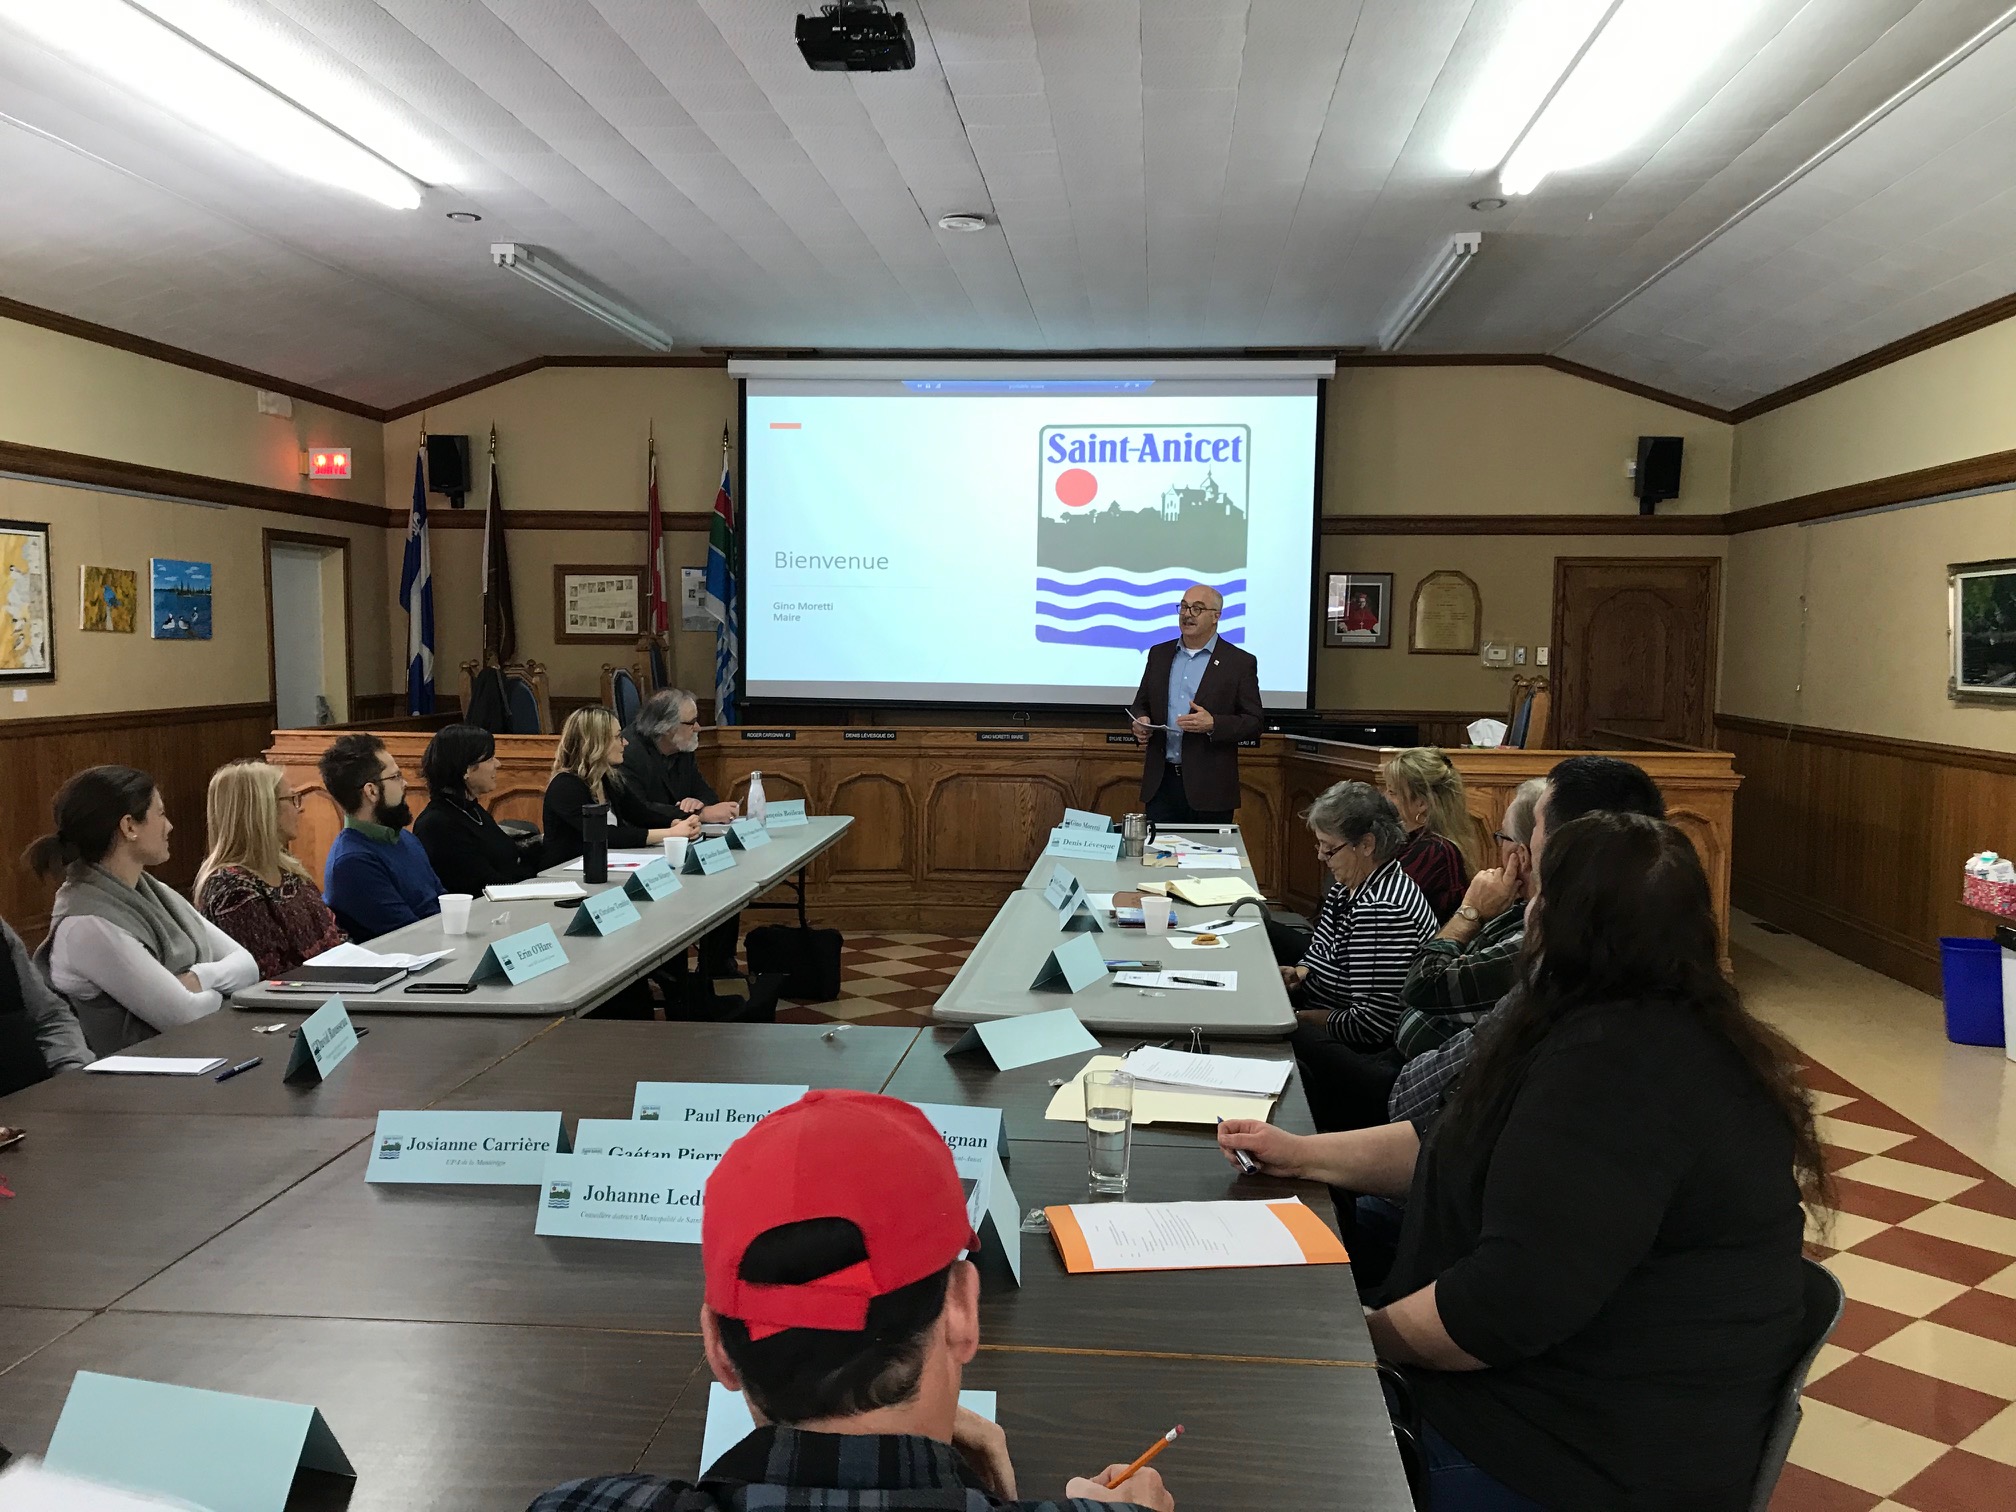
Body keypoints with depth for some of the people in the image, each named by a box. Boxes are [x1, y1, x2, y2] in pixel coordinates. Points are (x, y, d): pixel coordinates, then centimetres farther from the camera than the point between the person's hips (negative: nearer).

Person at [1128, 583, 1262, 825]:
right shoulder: (1159, 654, 12)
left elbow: (1253, 723, -3)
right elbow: (1141, 703, 19)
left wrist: (1213, 724, -19)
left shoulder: (1240, 662, -1)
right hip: (1161, 781, 3)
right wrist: (1141, 722, -4)